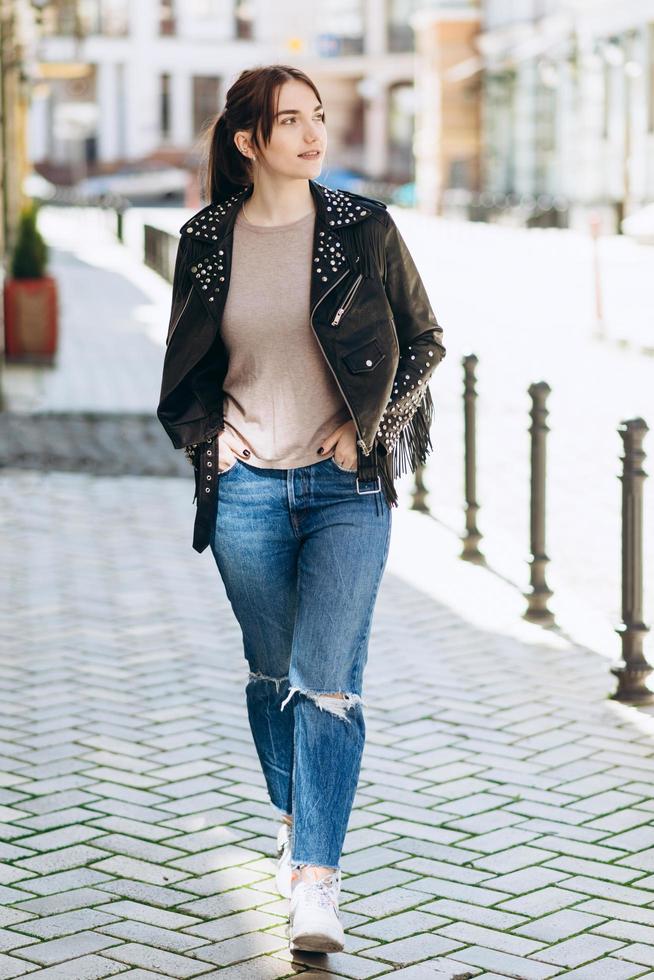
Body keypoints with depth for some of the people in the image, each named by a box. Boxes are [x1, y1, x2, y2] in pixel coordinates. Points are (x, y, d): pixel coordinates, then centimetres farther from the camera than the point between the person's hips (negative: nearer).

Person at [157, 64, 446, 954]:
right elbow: (186, 364, 17)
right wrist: (206, 433, 2)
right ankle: (294, 820, 36)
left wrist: (368, 427, -3)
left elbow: (424, 340, 6)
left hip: (346, 487, -2)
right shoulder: (207, 240, 3)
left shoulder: (363, 228, -2)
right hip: (246, 488, 2)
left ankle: (317, 880, -7)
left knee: (326, 678, -9)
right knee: (272, 672, 13)